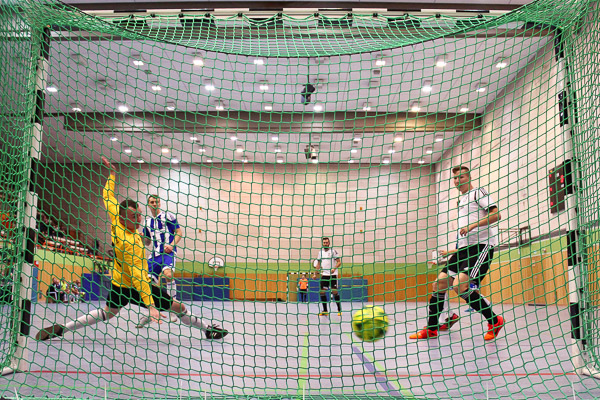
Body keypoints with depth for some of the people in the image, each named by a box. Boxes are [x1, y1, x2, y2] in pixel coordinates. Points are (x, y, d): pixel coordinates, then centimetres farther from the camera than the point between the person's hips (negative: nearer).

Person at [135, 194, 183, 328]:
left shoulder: (168, 216, 3)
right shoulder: (147, 222, 18)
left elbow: (179, 232, 1)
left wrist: (172, 245, -14)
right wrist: (142, 237, 0)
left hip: (168, 252, -6)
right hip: (154, 254, 6)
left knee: (168, 274, -32)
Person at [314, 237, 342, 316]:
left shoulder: (333, 251, -3)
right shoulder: (320, 252, 12)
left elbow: (339, 262, -6)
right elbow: (318, 263, 19)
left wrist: (334, 268, -22)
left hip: (332, 275, -5)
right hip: (324, 275, 5)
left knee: (334, 291, -10)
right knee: (322, 292, -1)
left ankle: (339, 310, 0)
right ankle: (325, 310, 8)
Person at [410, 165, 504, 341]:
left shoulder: (478, 192, 0)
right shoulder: (461, 201, 25)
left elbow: (496, 215, -13)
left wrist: (472, 226, -22)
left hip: (481, 245, -8)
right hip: (464, 247, 8)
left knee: (459, 285, -23)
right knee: (440, 283, 0)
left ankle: (494, 321, -6)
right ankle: (431, 329, 8)